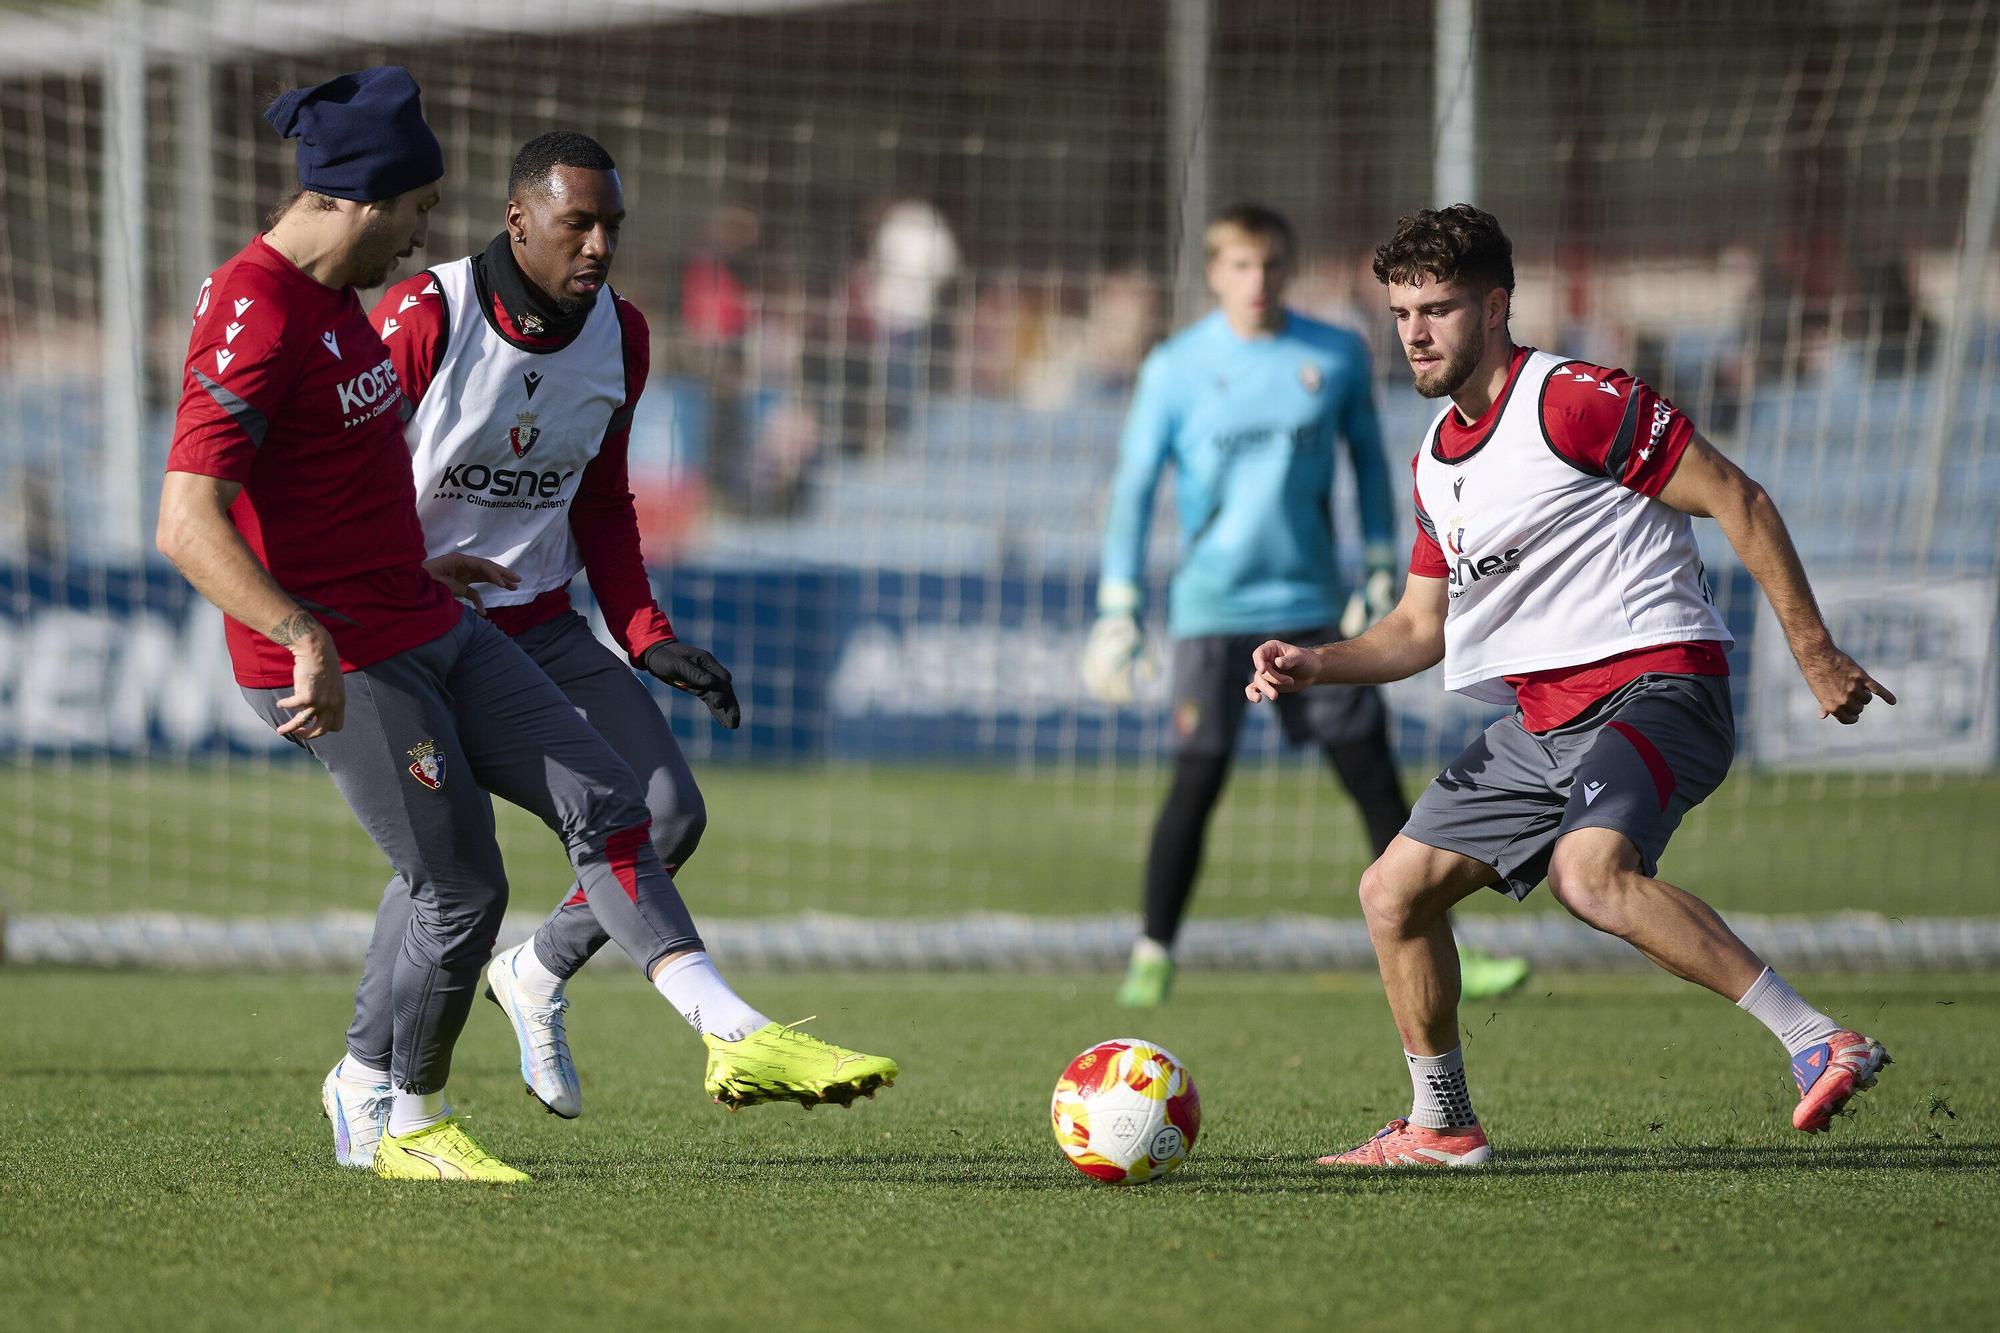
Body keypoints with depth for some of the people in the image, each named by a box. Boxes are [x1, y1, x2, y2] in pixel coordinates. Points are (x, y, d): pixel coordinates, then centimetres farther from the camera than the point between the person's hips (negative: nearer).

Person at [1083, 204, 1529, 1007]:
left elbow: (1368, 459, 15)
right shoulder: (1176, 369, -2)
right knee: (1197, 782, -7)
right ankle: (1153, 957, 4)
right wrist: (1117, 611, -6)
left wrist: (1381, 570, 8)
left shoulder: (1337, 358, 3)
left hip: (1311, 605, 2)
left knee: (1374, 777, -1)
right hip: (1211, 606, -2)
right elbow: (1134, 488, 0)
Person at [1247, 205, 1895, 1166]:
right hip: (1540, 718, 9)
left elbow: (1739, 502, -10)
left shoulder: (1575, 402, -11)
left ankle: (1818, 1043, -34)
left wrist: (1816, 655, -12)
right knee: (1393, 892, 8)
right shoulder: (1435, 460, 15)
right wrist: (1318, 665, 3)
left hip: (1653, 685, -9)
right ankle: (1441, 1127, 23)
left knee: (1588, 874, -35)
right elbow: (1421, 628, 22)